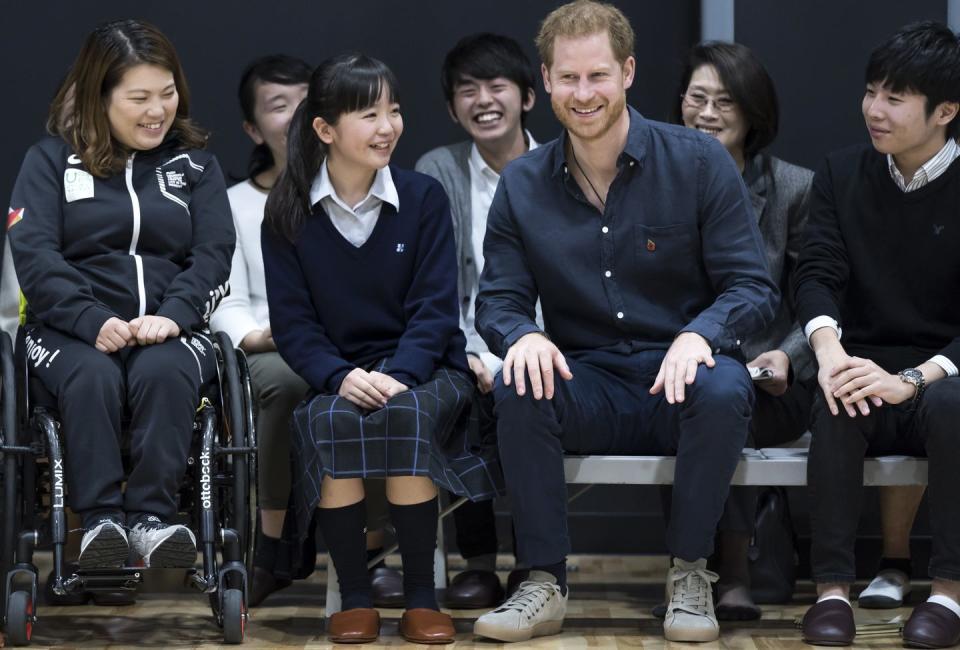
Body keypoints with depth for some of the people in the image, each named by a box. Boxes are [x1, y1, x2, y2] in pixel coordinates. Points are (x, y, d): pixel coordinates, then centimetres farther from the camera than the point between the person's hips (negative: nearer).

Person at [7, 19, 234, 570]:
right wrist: (94, 322, -18)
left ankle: (152, 515, -36)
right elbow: (34, 254, -2)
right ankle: (101, 519, -37)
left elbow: (214, 253, 5)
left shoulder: (195, 162, 16)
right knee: (93, 377, -35)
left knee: (164, 374, -34)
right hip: (72, 328, -1)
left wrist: (173, 315, -16)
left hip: (170, 331, 1)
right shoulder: (52, 159, 10)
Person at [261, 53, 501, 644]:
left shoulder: (424, 197, 1)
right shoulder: (289, 212, 2)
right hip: (337, 375, 0)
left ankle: (422, 597, -23)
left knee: (406, 415, -35)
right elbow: (291, 321, -1)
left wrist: (398, 377, -21)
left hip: (422, 368, 0)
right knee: (331, 421, -34)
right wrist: (341, 376, -21)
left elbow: (434, 309, -3)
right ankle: (355, 597, -21)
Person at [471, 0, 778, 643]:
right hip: (589, 386, 2)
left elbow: (754, 287, -5)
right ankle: (545, 584, -20)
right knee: (517, 390, -30)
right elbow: (499, 298, 6)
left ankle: (690, 574, -16)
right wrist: (523, 335, -20)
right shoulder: (523, 185, 6)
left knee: (724, 389, -36)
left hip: (681, 379, -2)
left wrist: (698, 335, -26)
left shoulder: (699, 162, -2)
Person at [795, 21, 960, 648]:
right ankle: (833, 586, -27)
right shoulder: (842, 174, 7)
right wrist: (829, 348, -26)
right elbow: (817, 275, -4)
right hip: (870, 367, 2)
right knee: (837, 402, -32)